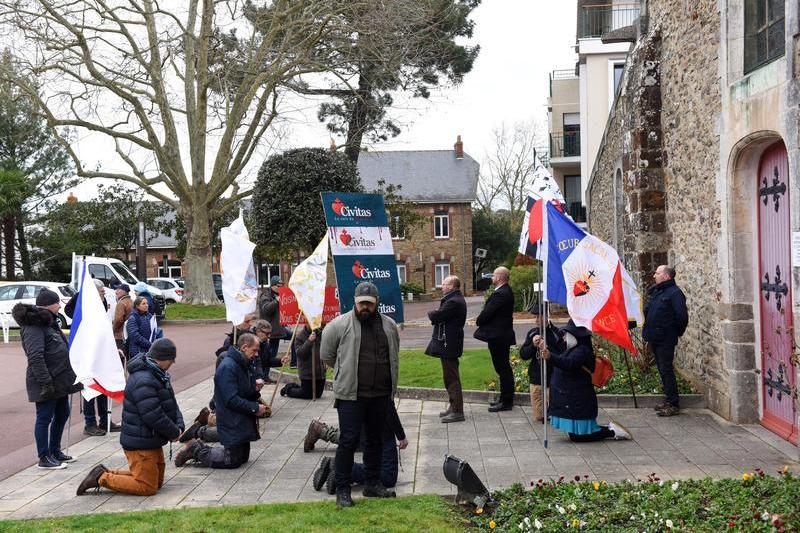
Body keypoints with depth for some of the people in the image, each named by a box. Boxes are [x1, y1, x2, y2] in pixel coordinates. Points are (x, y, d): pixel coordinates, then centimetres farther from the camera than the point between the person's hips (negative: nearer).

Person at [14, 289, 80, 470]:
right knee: (44, 418, -1)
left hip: (59, 380, 10)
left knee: (62, 414, 17)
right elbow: (35, 357, -24)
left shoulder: (48, 322, 15)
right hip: (46, 382, -10)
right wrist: (46, 382, -26)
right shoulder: (34, 327, -17)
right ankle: (44, 458, 8)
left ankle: (55, 451, 30)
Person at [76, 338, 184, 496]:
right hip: (140, 444, -11)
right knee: (147, 487, -6)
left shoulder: (158, 375, 9)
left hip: (151, 441, 11)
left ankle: (107, 473, 20)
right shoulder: (143, 382, -25)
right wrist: (174, 432, -13)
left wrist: (179, 426, -3)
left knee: (158, 481, 19)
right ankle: (102, 478, 2)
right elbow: (154, 417, -27)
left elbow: (171, 404, 14)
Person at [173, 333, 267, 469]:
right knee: (233, 461, -3)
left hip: (243, 421, 10)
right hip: (231, 423, -10)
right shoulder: (227, 367, -21)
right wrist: (255, 408, -21)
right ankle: (196, 450, 10)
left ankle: (200, 448, 23)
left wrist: (255, 389, -3)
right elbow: (231, 400, -25)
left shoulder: (246, 365, 10)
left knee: (243, 457, 16)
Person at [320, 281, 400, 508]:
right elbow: (326, 354, 2)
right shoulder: (341, 324, -7)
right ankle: (342, 489, 4)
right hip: (351, 394, -5)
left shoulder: (389, 325, 7)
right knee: (349, 440, -5)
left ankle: (373, 483, 27)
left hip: (380, 395, 5)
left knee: (375, 440, 15)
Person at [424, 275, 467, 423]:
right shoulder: (455, 299, 16)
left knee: (451, 377, -6)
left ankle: (457, 411, -3)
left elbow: (436, 316, -22)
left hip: (449, 344, -11)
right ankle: (453, 406, 27)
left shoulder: (453, 302, -19)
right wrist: (434, 315, -5)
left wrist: (430, 313, -2)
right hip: (449, 343, 11)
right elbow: (439, 316, 15)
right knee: (450, 377, 18)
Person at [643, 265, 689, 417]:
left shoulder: (674, 293, -14)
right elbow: (647, 312, 22)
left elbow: (682, 316, -18)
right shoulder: (654, 291, 13)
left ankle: (674, 405, -2)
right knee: (662, 370, 14)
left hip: (666, 340, -9)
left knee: (666, 370, -8)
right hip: (655, 338, 9)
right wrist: (648, 331, 14)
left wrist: (677, 332, -6)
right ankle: (669, 401, 23)